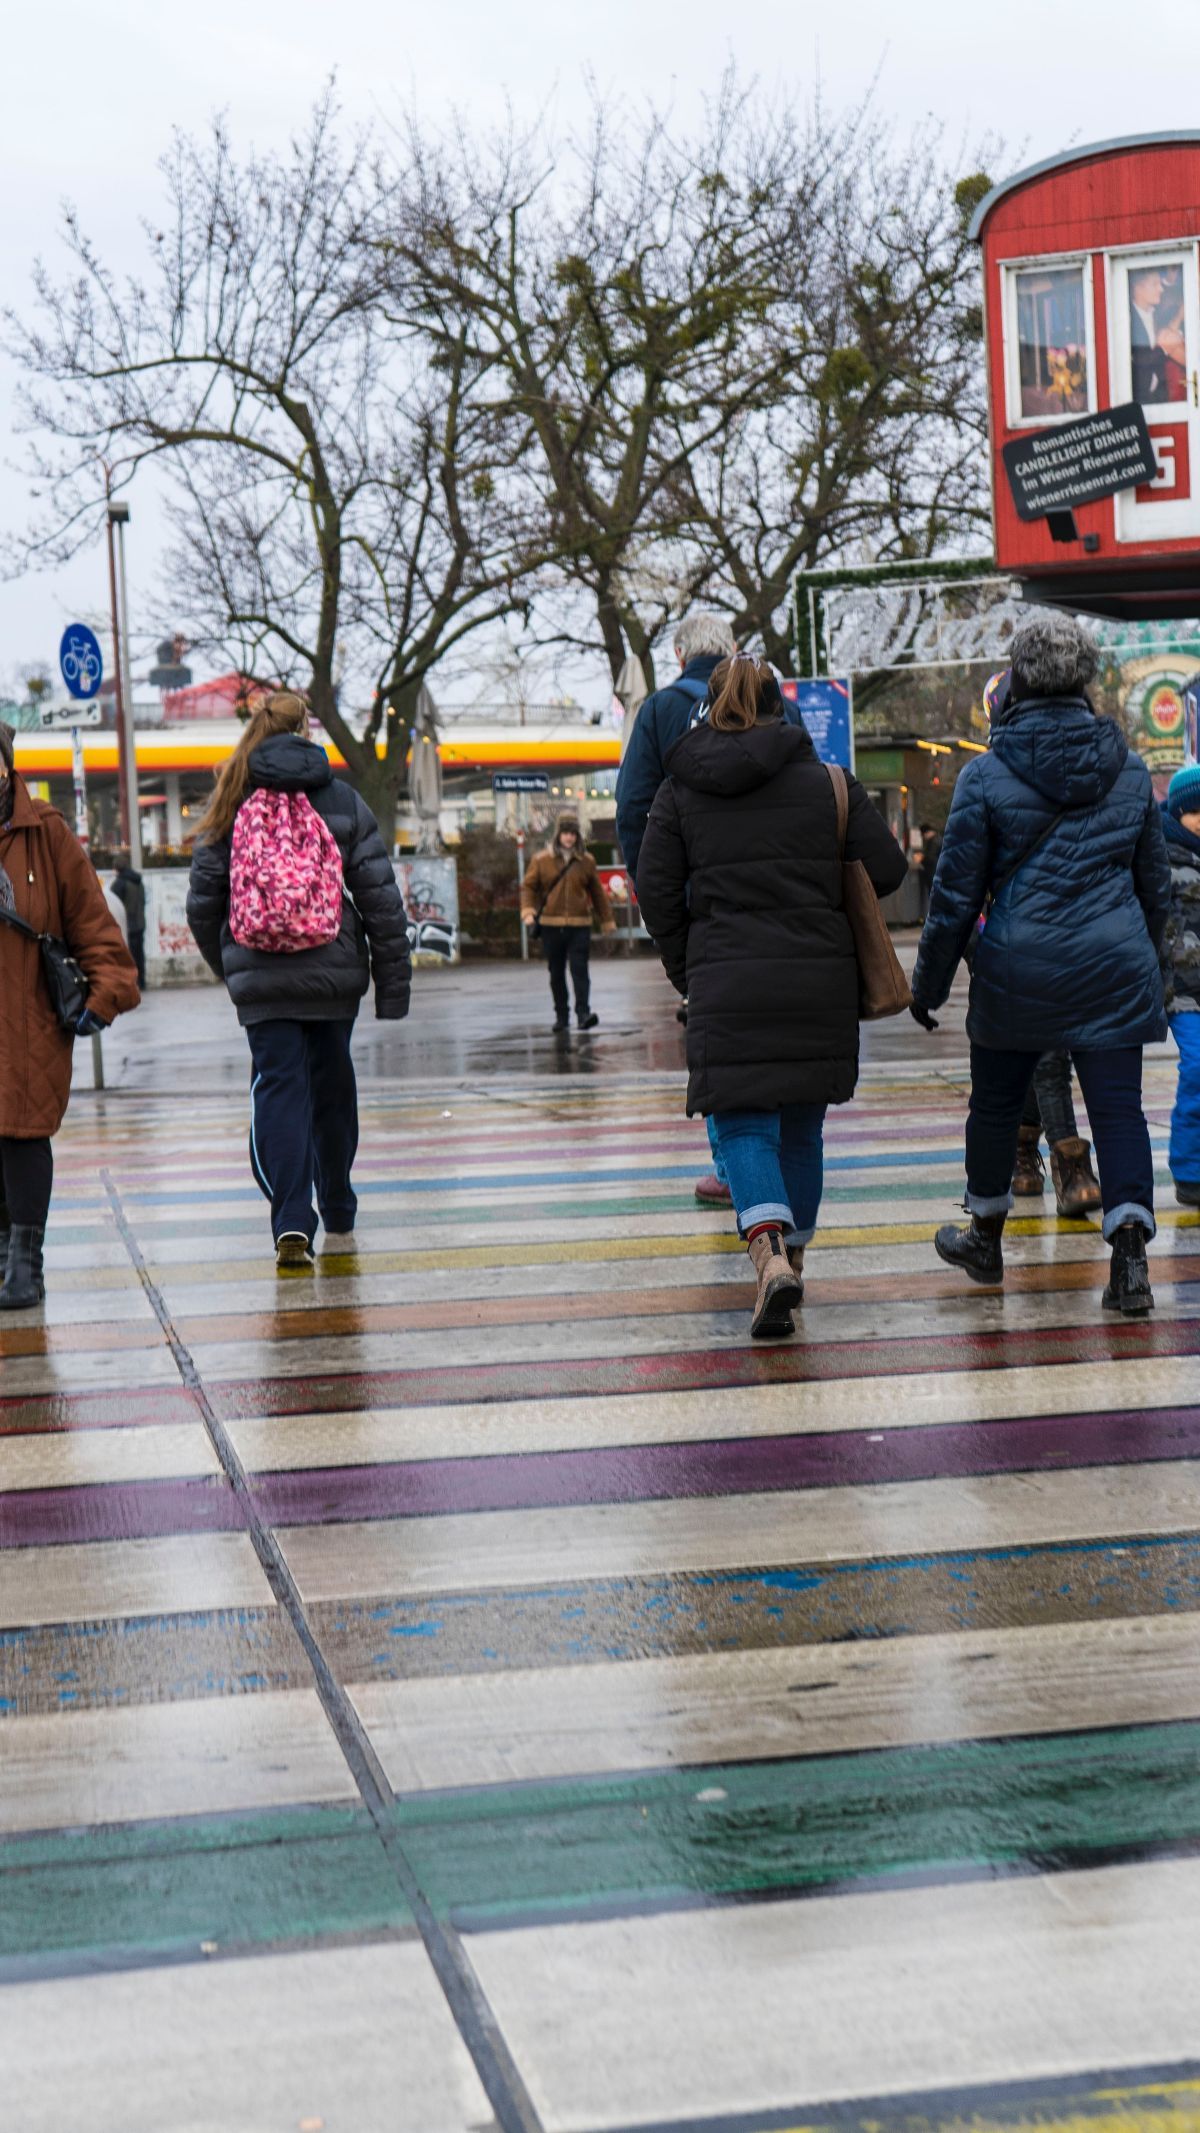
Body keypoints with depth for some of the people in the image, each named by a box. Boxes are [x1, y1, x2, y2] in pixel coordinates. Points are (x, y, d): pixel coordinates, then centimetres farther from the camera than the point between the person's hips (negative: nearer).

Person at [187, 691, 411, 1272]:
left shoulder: (230, 804, 2)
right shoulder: (343, 800, 1)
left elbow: (203, 903, 5)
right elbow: (381, 898, -2)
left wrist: (229, 966, 21)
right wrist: (393, 984, 3)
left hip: (259, 979, -1)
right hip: (335, 973, 1)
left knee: (279, 1089, -2)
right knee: (332, 1091, 14)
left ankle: (292, 1224, -17)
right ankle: (338, 1220, 26)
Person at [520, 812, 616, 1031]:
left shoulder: (586, 861, 6)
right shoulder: (542, 861, 4)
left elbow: (597, 892, 14)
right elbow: (529, 887, 6)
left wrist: (607, 920, 18)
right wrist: (528, 911, -12)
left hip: (579, 925, -1)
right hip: (551, 926, 1)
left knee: (579, 969, -12)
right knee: (556, 973, 8)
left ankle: (583, 1012, -16)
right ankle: (561, 1016, 17)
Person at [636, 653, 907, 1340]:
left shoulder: (681, 792, 3)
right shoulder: (827, 781, 3)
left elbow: (656, 888, 2)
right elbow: (888, 868, 1)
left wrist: (688, 968, 13)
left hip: (726, 985, -1)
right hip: (821, 979, 2)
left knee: (743, 1124, 0)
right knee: (802, 1126, 16)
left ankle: (771, 1253, -24)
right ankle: (793, 1255, 26)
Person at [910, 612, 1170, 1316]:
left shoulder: (986, 776, -6)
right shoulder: (1130, 769, 5)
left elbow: (957, 894, -3)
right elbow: (1157, 884, 14)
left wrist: (928, 984, 7)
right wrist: (1144, 956, 29)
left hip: (1018, 968, -2)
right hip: (1116, 967, 2)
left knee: (997, 1105, 15)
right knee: (1119, 1106, 1)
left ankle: (986, 1239, 32)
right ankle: (1131, 1256, -10)